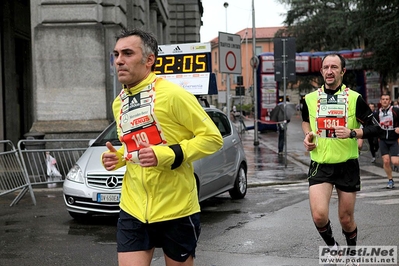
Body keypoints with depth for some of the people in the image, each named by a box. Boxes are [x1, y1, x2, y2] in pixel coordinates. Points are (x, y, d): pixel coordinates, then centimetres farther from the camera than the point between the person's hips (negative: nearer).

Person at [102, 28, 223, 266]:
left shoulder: (172, 94, -13)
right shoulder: (119, 103, 9)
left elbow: (213, 137, -14)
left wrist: (167, 155, -24)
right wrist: (117, 157, 2)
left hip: (176, 210, -5)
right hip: (133, 209, 5)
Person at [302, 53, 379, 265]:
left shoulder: (354, 98, -4)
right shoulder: (310, 99, 3)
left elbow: (374, 127, -1)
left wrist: (352, 133, -18)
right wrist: (307, 135, 3)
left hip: (347, 165, -1)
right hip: (320, 166, 1)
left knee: (346, 219, 8)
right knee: (319, 215, -16)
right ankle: (332, 248, 15)